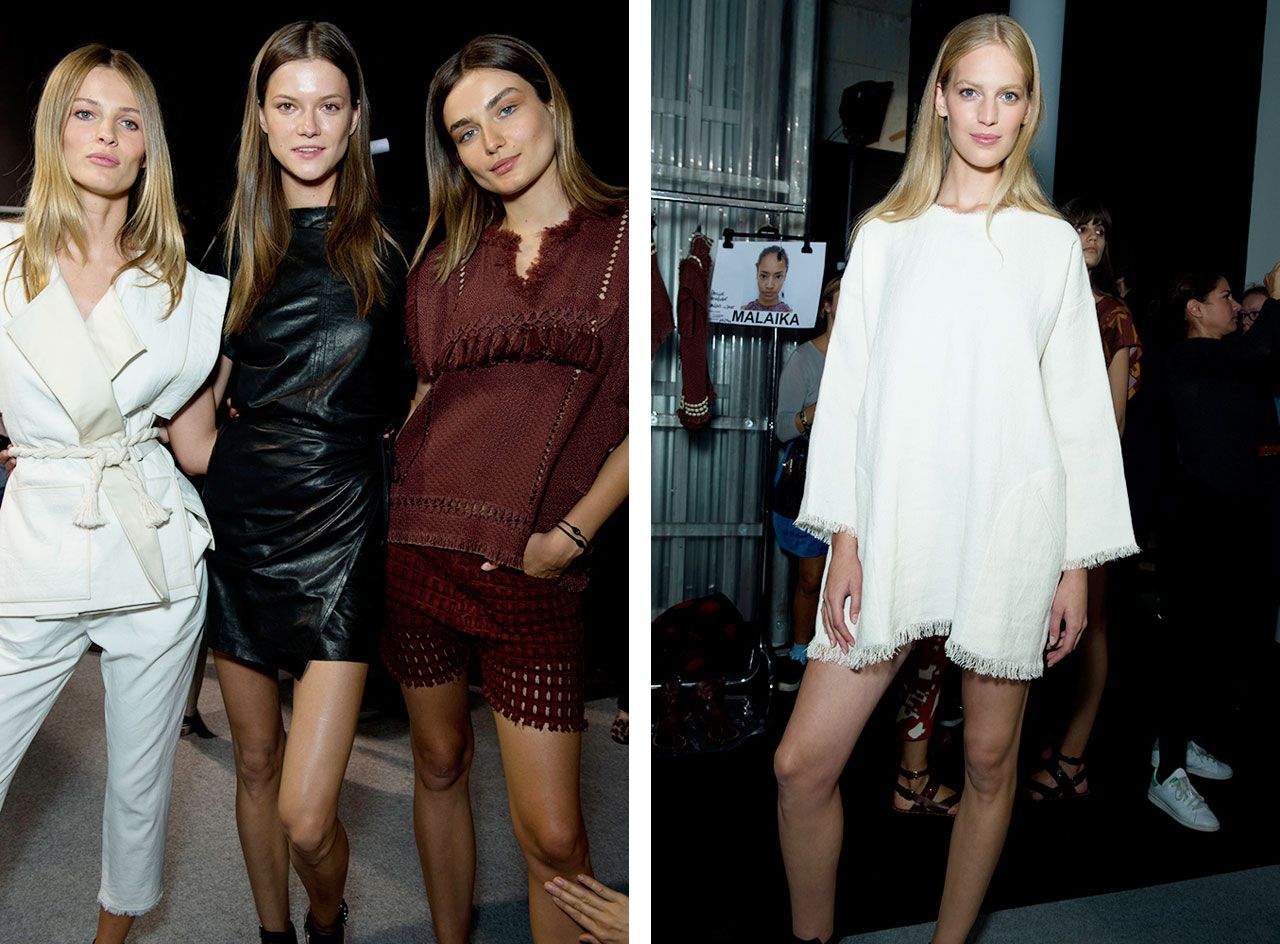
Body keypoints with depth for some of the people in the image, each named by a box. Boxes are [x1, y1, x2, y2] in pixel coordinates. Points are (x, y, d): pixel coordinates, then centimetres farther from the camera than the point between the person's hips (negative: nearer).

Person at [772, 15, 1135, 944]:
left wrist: (1078, 562, 2)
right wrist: (846, 538, -3)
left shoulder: (1053, 242, 7)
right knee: (803, 762, -2)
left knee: (990, 761, 11)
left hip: (1010, 528, 0)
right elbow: (847, 388, 3)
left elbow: (1079, 406, 6)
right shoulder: (885, 233, 7)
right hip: (895, 527, 0)